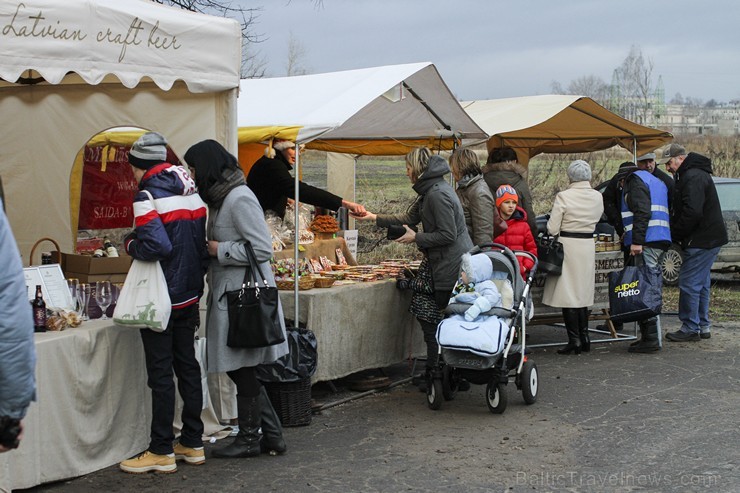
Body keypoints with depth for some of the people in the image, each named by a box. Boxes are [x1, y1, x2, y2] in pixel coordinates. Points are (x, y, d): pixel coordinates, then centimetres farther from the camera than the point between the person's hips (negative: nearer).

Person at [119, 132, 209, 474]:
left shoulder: (147, 196, -14)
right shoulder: (190, 191, 9)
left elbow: (157, 246, -26)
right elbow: (204, 241, 10)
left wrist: (130, 244, -7)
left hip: (161, 301, -7)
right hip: (189, 297, 8)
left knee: (160, 374, -1)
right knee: (187, 367, 13)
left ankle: (162, 452, 6)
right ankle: (193, 443, 21)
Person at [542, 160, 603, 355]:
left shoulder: (564, 196, -14)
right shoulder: (597, 197, 1)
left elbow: (552, 228, -12)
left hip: (568, 245, -5)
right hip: (588, 246, 5)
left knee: (568, 293, 0)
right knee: (582, 292, 15)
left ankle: (575, 340, -1)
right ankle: (584, 337, 18)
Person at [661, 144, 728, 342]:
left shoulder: (693, 177, -17)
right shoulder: (692, 175, 18)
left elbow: (692, 213, -25)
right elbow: (681, 211, 22)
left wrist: (673, 234, -15)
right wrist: (675, 233, 11)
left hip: (702, 241, -11)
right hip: (708, 239, 11)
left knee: (689, 283, -7)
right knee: (701, 284, 15)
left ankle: (690, 328, -2)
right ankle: (703, 326, 21)